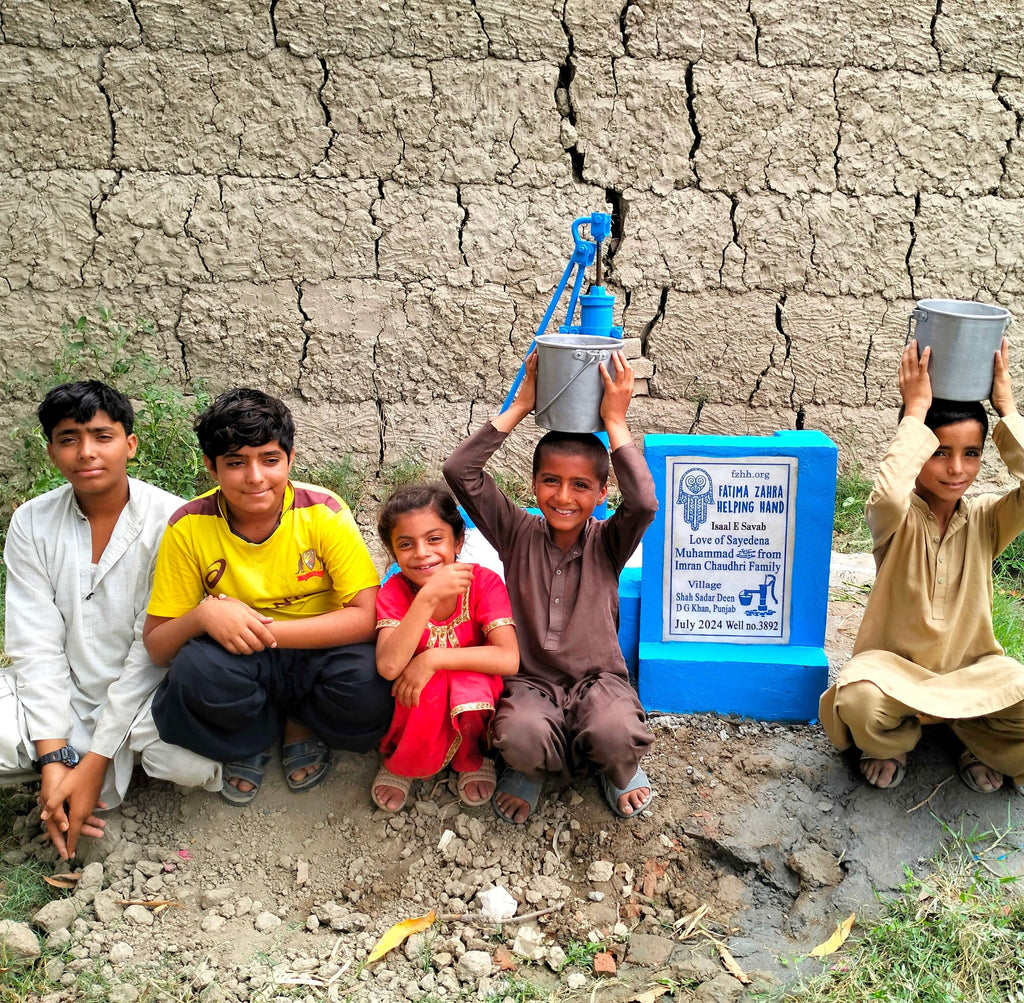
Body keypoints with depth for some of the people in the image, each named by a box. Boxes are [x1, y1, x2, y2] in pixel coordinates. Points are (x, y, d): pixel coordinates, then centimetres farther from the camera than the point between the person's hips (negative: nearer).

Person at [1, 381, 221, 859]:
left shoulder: (169, 520, -14)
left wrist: (94, 762, -18)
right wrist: (53, 759, -17)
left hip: (144, 693, -2)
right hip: (61, 693, 3)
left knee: (192, 764, -33)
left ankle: (114, 757, 3)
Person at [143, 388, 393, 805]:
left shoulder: (323, 512, -15)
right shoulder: (189, 528, -11)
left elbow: (367, 616, -21)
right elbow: (156, 646, -7)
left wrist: (263, 630, -28)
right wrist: (203, 614, -30)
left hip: (316, 657, 0)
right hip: (239, 667, 1)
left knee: (368, 683, -33)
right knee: (196, 668, -34)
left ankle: (300, 725, 4)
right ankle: (252, 738, 2)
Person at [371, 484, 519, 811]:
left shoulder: (483, 582, -16)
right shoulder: (395, 591, -14)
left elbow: (509, 659, -27)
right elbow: (388, 666, -30)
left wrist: (432, 658, -31)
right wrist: (428, 597, -39)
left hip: (473, 699, 0)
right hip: (416, 707, 0)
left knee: (470, 682, -34)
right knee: (430, 685, -34)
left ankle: (471, 759, 0)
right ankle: (401, 764, -1)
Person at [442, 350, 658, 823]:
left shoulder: (607, 542, 0)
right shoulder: (519, 533, 1)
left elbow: (644, 503, -24)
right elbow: (459, 471, -11)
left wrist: (615, 421, -20)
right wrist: (520, 407, -12)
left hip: (598, 678, 0)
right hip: (531, 681, 0)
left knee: (617, 737, -33)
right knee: (521, 739, -34)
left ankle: (618, 769, 8)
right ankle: (531, 766, 7)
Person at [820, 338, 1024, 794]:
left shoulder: (985, 520, -3)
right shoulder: (897, 520, -12)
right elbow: (888, 496, -40)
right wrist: (915, 411, -29)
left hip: (971, 670, 3)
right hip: (894, 666, -2)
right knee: (858, 700, -37)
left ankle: (979, 741, 8)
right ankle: (893, 743, 2)